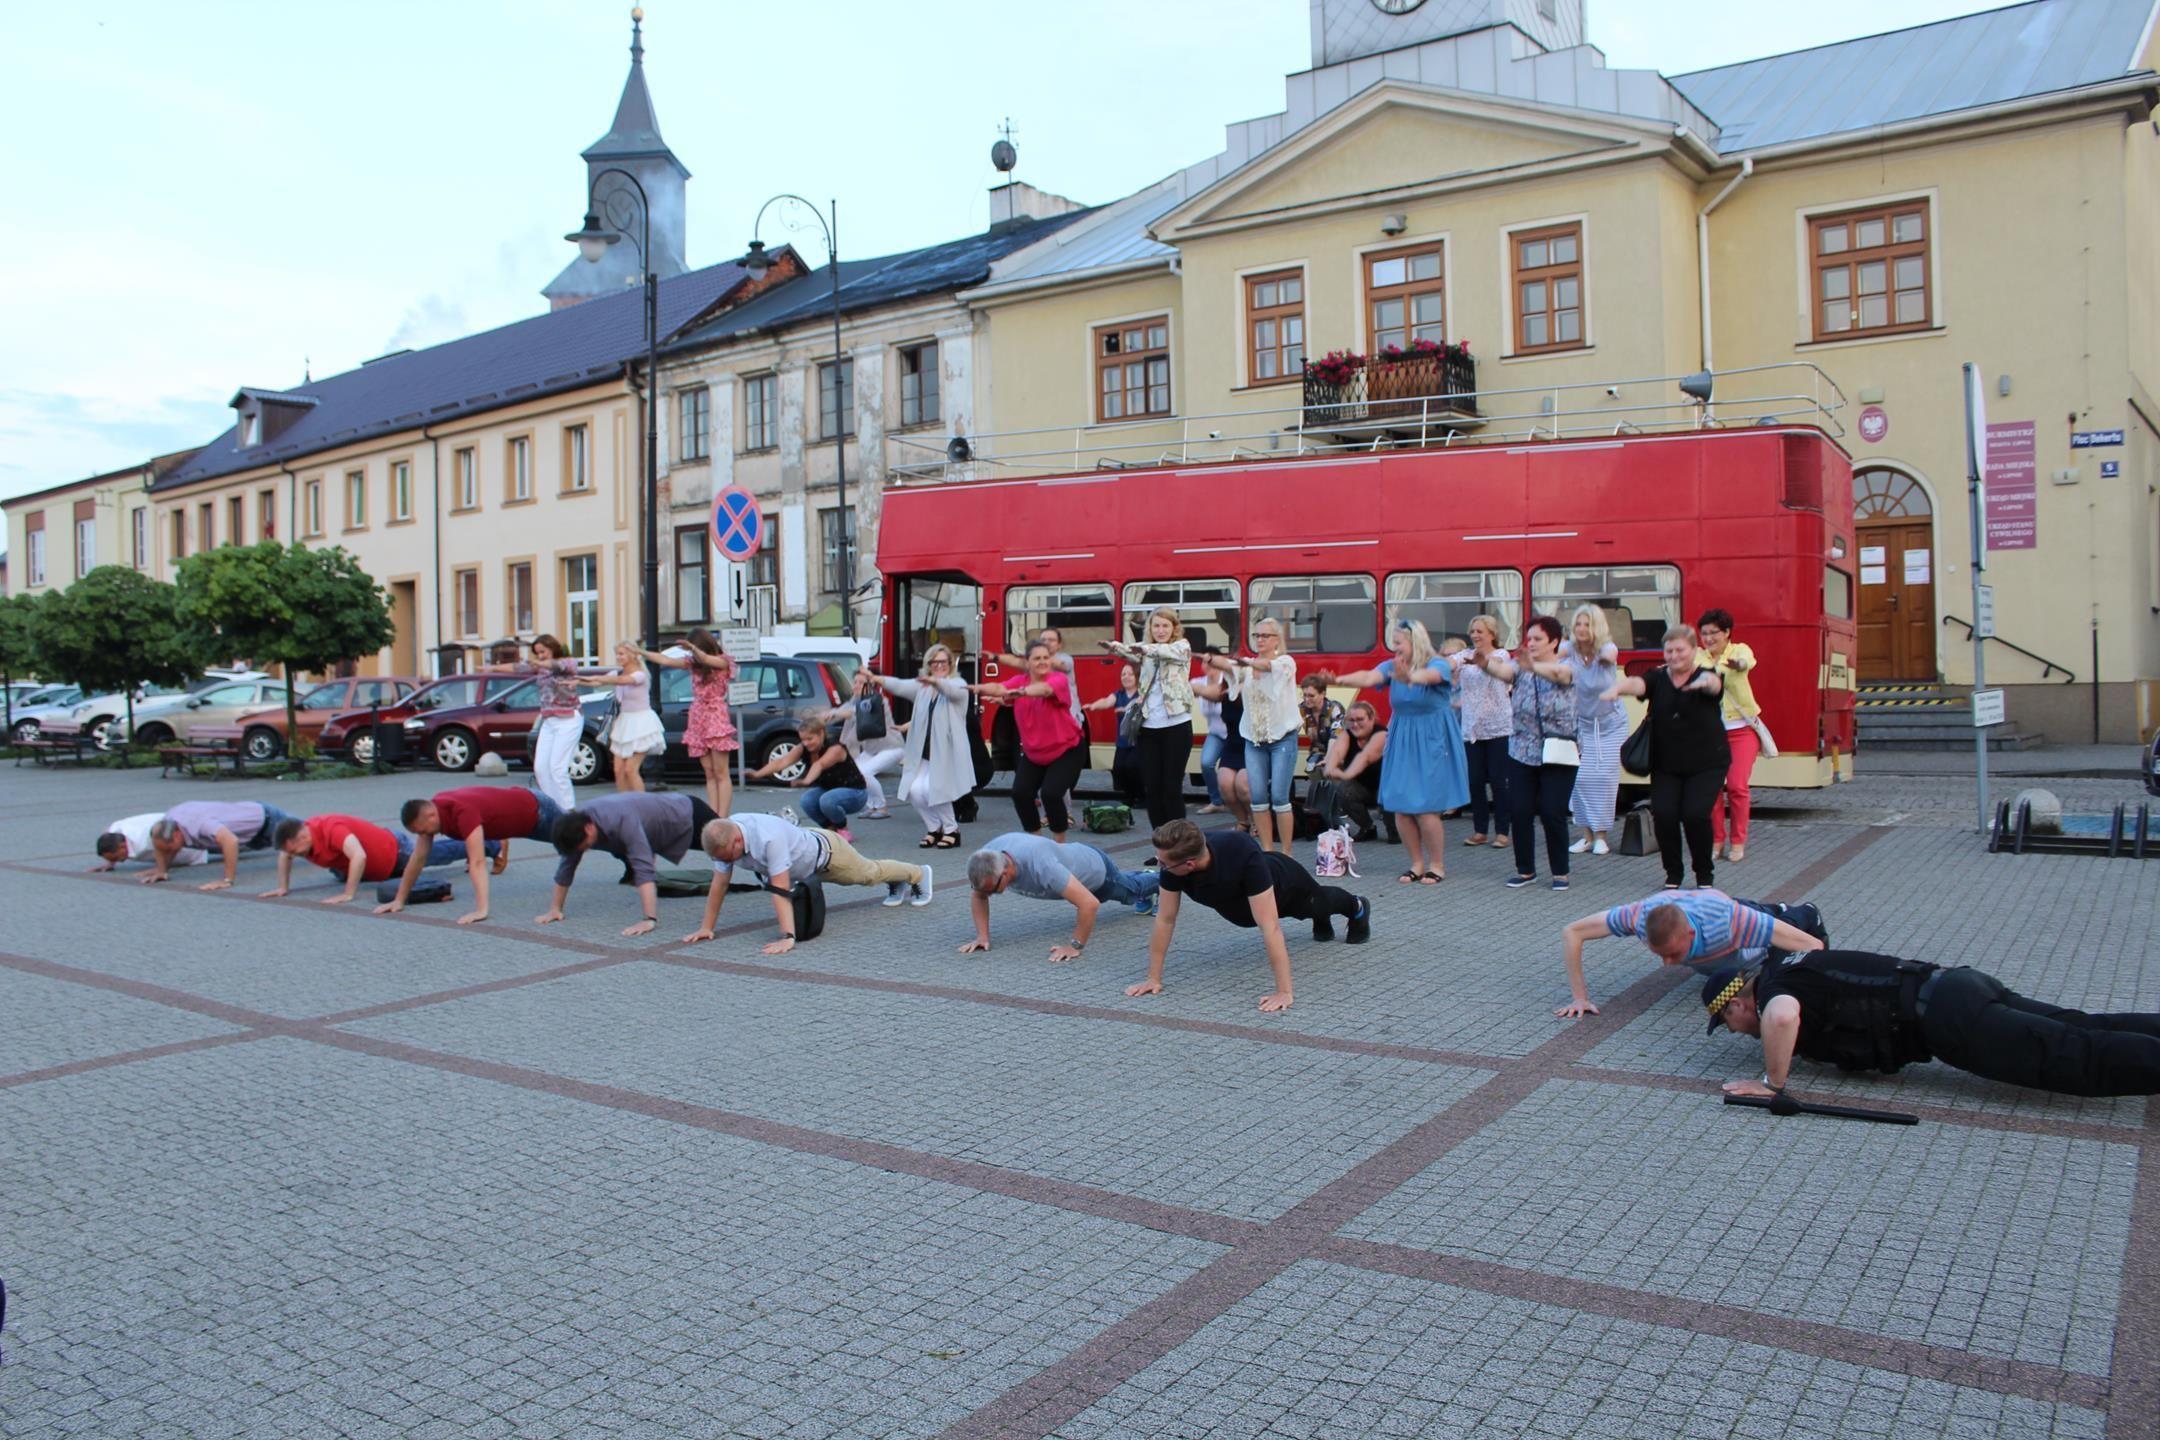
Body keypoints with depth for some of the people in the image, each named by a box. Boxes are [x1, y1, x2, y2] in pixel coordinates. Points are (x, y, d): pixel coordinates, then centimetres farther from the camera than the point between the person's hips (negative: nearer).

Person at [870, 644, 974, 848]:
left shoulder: (958, 684, 0)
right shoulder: (922, 686, 15)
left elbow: (953, 690, -25)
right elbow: (901, 686, -3)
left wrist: (935, 681, -47)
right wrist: (879, 680, -23)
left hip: (948, 753, -5)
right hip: (924, 754, 5)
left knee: (932, 789, -20)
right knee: (915, 790, -12)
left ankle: (951, 830, 3)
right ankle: (934, 829, 13)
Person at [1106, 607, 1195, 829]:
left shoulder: (1183, 647, 0)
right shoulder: (1146, 649, 14)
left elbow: (1165, 651, -20)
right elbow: (1132, 653, -6)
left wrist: (1144, 648, -38)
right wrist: (1116, 647, -27)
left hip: (1176, 726, -4)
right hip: (1149, 727, 4)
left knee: (1172, 787, -3)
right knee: (1152, 787, 4)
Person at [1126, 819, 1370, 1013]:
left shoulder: (1243, 857, -53)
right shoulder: (1172, 862, -39)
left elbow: (1269, 926, -54)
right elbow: (1165, 919, -29)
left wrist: (1283, 992, -56)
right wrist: (1153, 978, -29)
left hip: (1283, 882, -4)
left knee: (1318, 901, 31)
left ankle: (1356, 908, 63)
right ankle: (1322, 921, 68)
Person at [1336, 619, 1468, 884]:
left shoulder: (1438, 666, -11)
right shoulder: (1392, 667, 2)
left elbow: (1428, 676, -35)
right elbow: (1369, 677, -17)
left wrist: (1409, 677, -59)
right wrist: (1339, 680, -38)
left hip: (1431, 743, -5)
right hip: (1401, 743, 5)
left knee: (1425, 808, -6)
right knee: (1400, 807, 4)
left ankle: (1437, 865, 10)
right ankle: (1417, 863, 19)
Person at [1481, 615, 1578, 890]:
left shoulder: (1565, 667, -3)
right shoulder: (1520, 668, 5)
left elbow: (1557, 673, -28)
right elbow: (1502, 671, -17)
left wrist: (1532, 666, -50)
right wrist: (1484, 661, -41)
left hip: (1556, 755, -3)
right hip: (1521, 754, 3)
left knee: (1553, 814, -3)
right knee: (1521, 812, 2)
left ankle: (1560, 872, 13)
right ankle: (1526, 870, 16)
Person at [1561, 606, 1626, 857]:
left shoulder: (1607, 648, -13)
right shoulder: (1570, 651, -10)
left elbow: (1611, 654, -37)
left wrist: (1607, 656, -59)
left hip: (1611, 724, -1)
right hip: (1583, 725, 1)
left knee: (1605, 777, -6)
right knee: (1581, 778, -4)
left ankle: (1601, 835, 4)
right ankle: (1587, 834, 8)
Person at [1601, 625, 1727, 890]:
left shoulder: (1705, 676, -6)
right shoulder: (1658, 678, 0)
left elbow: (1714, 683, -31)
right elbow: (1636, 683, -21)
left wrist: (1705, 682, -57)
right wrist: (1617, 687, -45)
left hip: (1707, 763, -2)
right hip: (1666, 765, 3)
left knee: (1696, 814, -15)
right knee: (1663, 813, -11)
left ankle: (1705, 875, 9)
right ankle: (1673, 874, 11)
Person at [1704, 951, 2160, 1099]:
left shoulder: (1771, 987, -6)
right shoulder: (1793, 972, 22)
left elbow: (1782, 1015, -31)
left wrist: (1772, 1083, -20)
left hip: (1945, 1015, -8)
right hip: (1958, 985, 8)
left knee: (2079, 1059, -16)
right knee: (2083, 1032, 1)